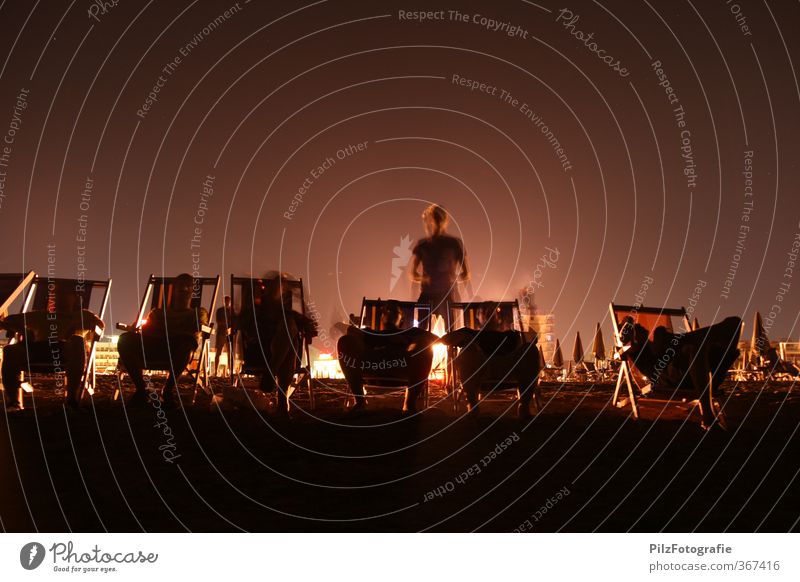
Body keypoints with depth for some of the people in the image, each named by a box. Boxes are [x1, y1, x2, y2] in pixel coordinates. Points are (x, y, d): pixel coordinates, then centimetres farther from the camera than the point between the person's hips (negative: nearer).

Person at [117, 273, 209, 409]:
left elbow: (196, 334, 3)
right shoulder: (158, 312, 34)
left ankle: (168, 389, -28)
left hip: (178, 352, -2)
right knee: (126, 339, -28)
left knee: (188, 341, -40)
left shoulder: (198, 312, 27)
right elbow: (145, 331, 13)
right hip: (152, 348, 2)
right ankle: (141, 388, -23)